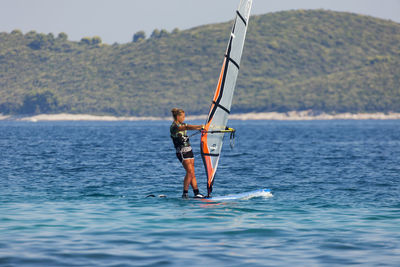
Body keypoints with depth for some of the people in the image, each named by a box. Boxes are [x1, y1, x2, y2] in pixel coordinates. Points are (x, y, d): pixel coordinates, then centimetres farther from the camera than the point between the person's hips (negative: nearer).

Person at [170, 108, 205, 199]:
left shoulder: (182, 125, 15)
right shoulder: (174, 127, -15)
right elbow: (187, 127, -27)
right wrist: (200, 126, -33)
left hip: (189, 150, 9)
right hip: (181, 152, -9)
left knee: (192, 173, 5)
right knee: (189, 172, -16)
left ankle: (197, 193, 4)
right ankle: (185, 193, -12)